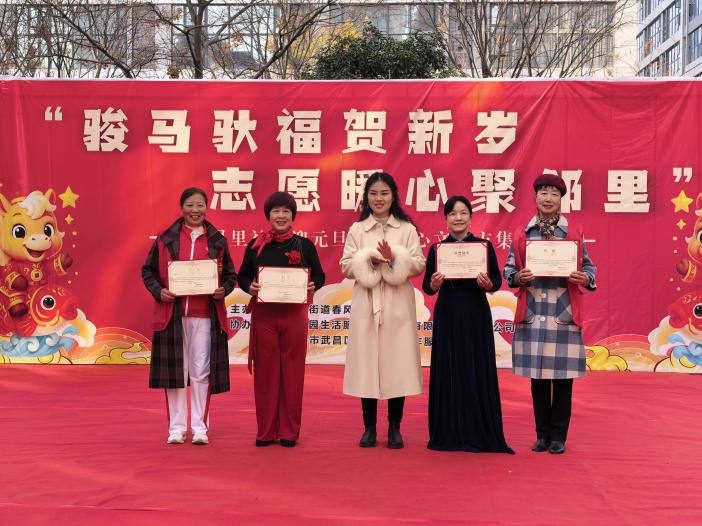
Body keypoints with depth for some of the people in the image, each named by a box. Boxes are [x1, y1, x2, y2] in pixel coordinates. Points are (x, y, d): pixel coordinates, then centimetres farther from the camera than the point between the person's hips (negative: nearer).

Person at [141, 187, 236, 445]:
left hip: (205, 315, 0)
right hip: (172, 313, 0)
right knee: (174, 370, 4)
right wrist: (158, 291, -8)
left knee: (201, 371, 3)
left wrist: (223, 290, -8)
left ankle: (200, 427, 12)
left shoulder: (217, 241, 7)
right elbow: (148, 271, 9)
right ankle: (176, 427, 14)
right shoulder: (166, 239, 4)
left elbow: (230, 274, 12)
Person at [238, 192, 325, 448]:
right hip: (263, 314, 1)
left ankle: (289, 431, 14)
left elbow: (319, 275, 8)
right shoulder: (256, 245, 5)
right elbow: (242, 275, 10)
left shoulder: (304, 245, 3)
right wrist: (250, 287, -11)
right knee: (265, 372, 4)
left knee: (292, 373, 4)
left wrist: (313, 286, -13)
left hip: (294, 315, 0)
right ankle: (266, 431, 14)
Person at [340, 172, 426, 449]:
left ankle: (394, 428, 11)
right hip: (366, 304, 1)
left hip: (398, 304, -1)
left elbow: (419, 264, -2)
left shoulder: (407, 229, 5)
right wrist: (370, 259, -14)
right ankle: (369, 428, 12)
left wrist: (394, 259, -17)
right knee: (366, 362, 2)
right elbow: (347, 267, 2)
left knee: (397, 363, 0)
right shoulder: (356, 229, 7)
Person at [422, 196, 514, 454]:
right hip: (447, 316, 1)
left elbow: (497, 280, 3)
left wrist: (488, 284, -18)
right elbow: (426, 286, 4)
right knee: (448, 371, 3)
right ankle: (449, 434, 12)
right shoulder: (437, 248, 4)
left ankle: (480, 433, 12)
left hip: (476, 315, 0)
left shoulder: (484, 245, 3)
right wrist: (434, 284, -18)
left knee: (478, 371, 2)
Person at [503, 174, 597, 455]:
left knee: (562, 377, 1)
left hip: (564, 314, -1)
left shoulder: (574, 232, 5)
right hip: (532, 313, 1)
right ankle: (542, 434, 19)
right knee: (537, 376, 7)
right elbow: (508, 268, 9)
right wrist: (519, 277, -11)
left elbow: (588, 266, 9)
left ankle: (558, 437, 13)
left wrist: (584, 279, -11)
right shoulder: (522, 233, 7)